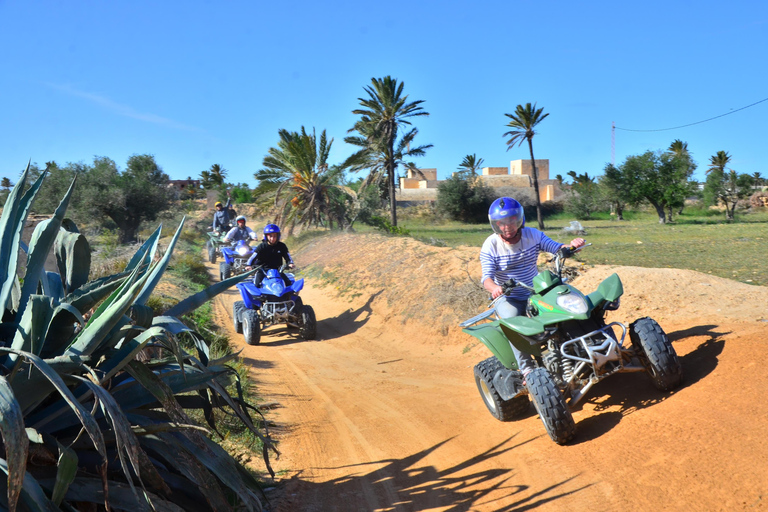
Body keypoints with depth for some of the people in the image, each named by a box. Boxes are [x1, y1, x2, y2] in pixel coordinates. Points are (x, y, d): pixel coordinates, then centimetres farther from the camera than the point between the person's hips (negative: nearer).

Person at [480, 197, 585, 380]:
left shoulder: (533, 235, -1)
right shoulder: (490, 245, -10)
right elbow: (487, 276, -21)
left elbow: (557, 248, -11)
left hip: (535, 294, 3)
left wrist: (571, 245, -35)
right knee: (512, 318, -35)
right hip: (507, 298, -3)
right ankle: (526, 368, -28)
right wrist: (494, 288, -45)